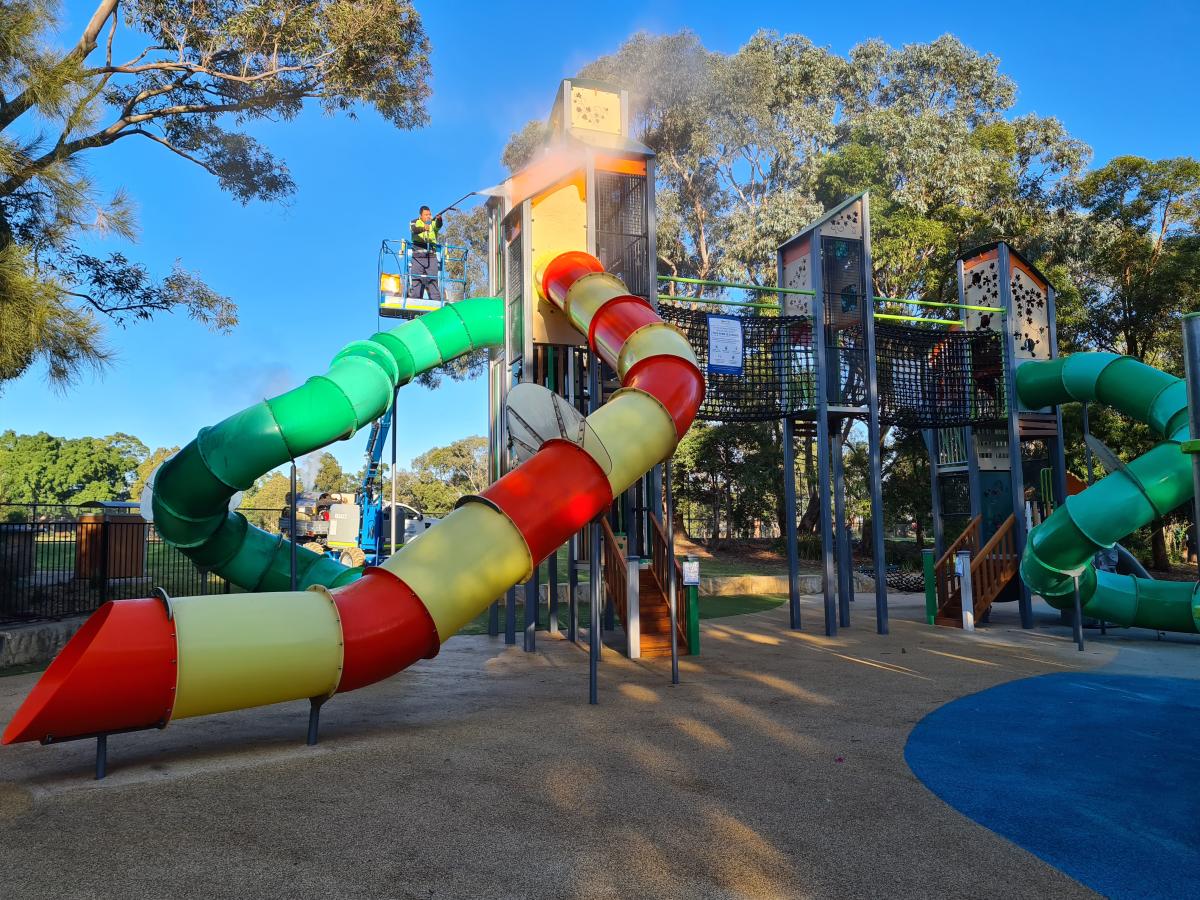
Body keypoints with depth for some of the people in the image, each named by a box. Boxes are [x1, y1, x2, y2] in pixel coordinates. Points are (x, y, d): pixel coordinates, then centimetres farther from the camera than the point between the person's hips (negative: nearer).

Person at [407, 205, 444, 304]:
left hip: (431, 256, 0)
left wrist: (439, 219, -38)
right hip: (418, 256, 0)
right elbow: (414, 230, -16)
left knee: (433, 280, -5)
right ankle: (414, 301, 2)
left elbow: (438, 226, -15)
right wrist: (423, 228, -38)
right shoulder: (415, 222, 7)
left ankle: (436, 302, -8)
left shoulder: (433, 223, 9)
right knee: (416, 280, -1)